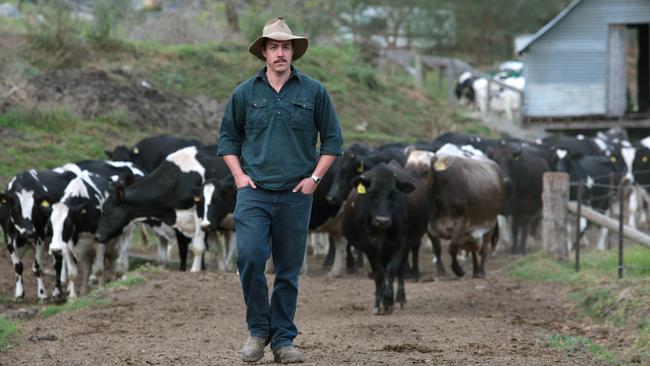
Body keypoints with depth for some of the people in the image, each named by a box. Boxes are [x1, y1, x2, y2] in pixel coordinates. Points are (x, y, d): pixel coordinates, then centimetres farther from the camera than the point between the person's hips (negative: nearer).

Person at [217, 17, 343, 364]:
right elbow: (227, 137, 14)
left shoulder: (314, 92, 3)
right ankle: (257, 330, 1)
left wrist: (315, 177, -2)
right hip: (254, 192, 0)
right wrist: (239, 175, 1)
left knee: (289, 270, 4)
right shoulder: (244, 93, 5)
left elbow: (332, 139, 8)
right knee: (249, 257, -15)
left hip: (295, 194, 0)